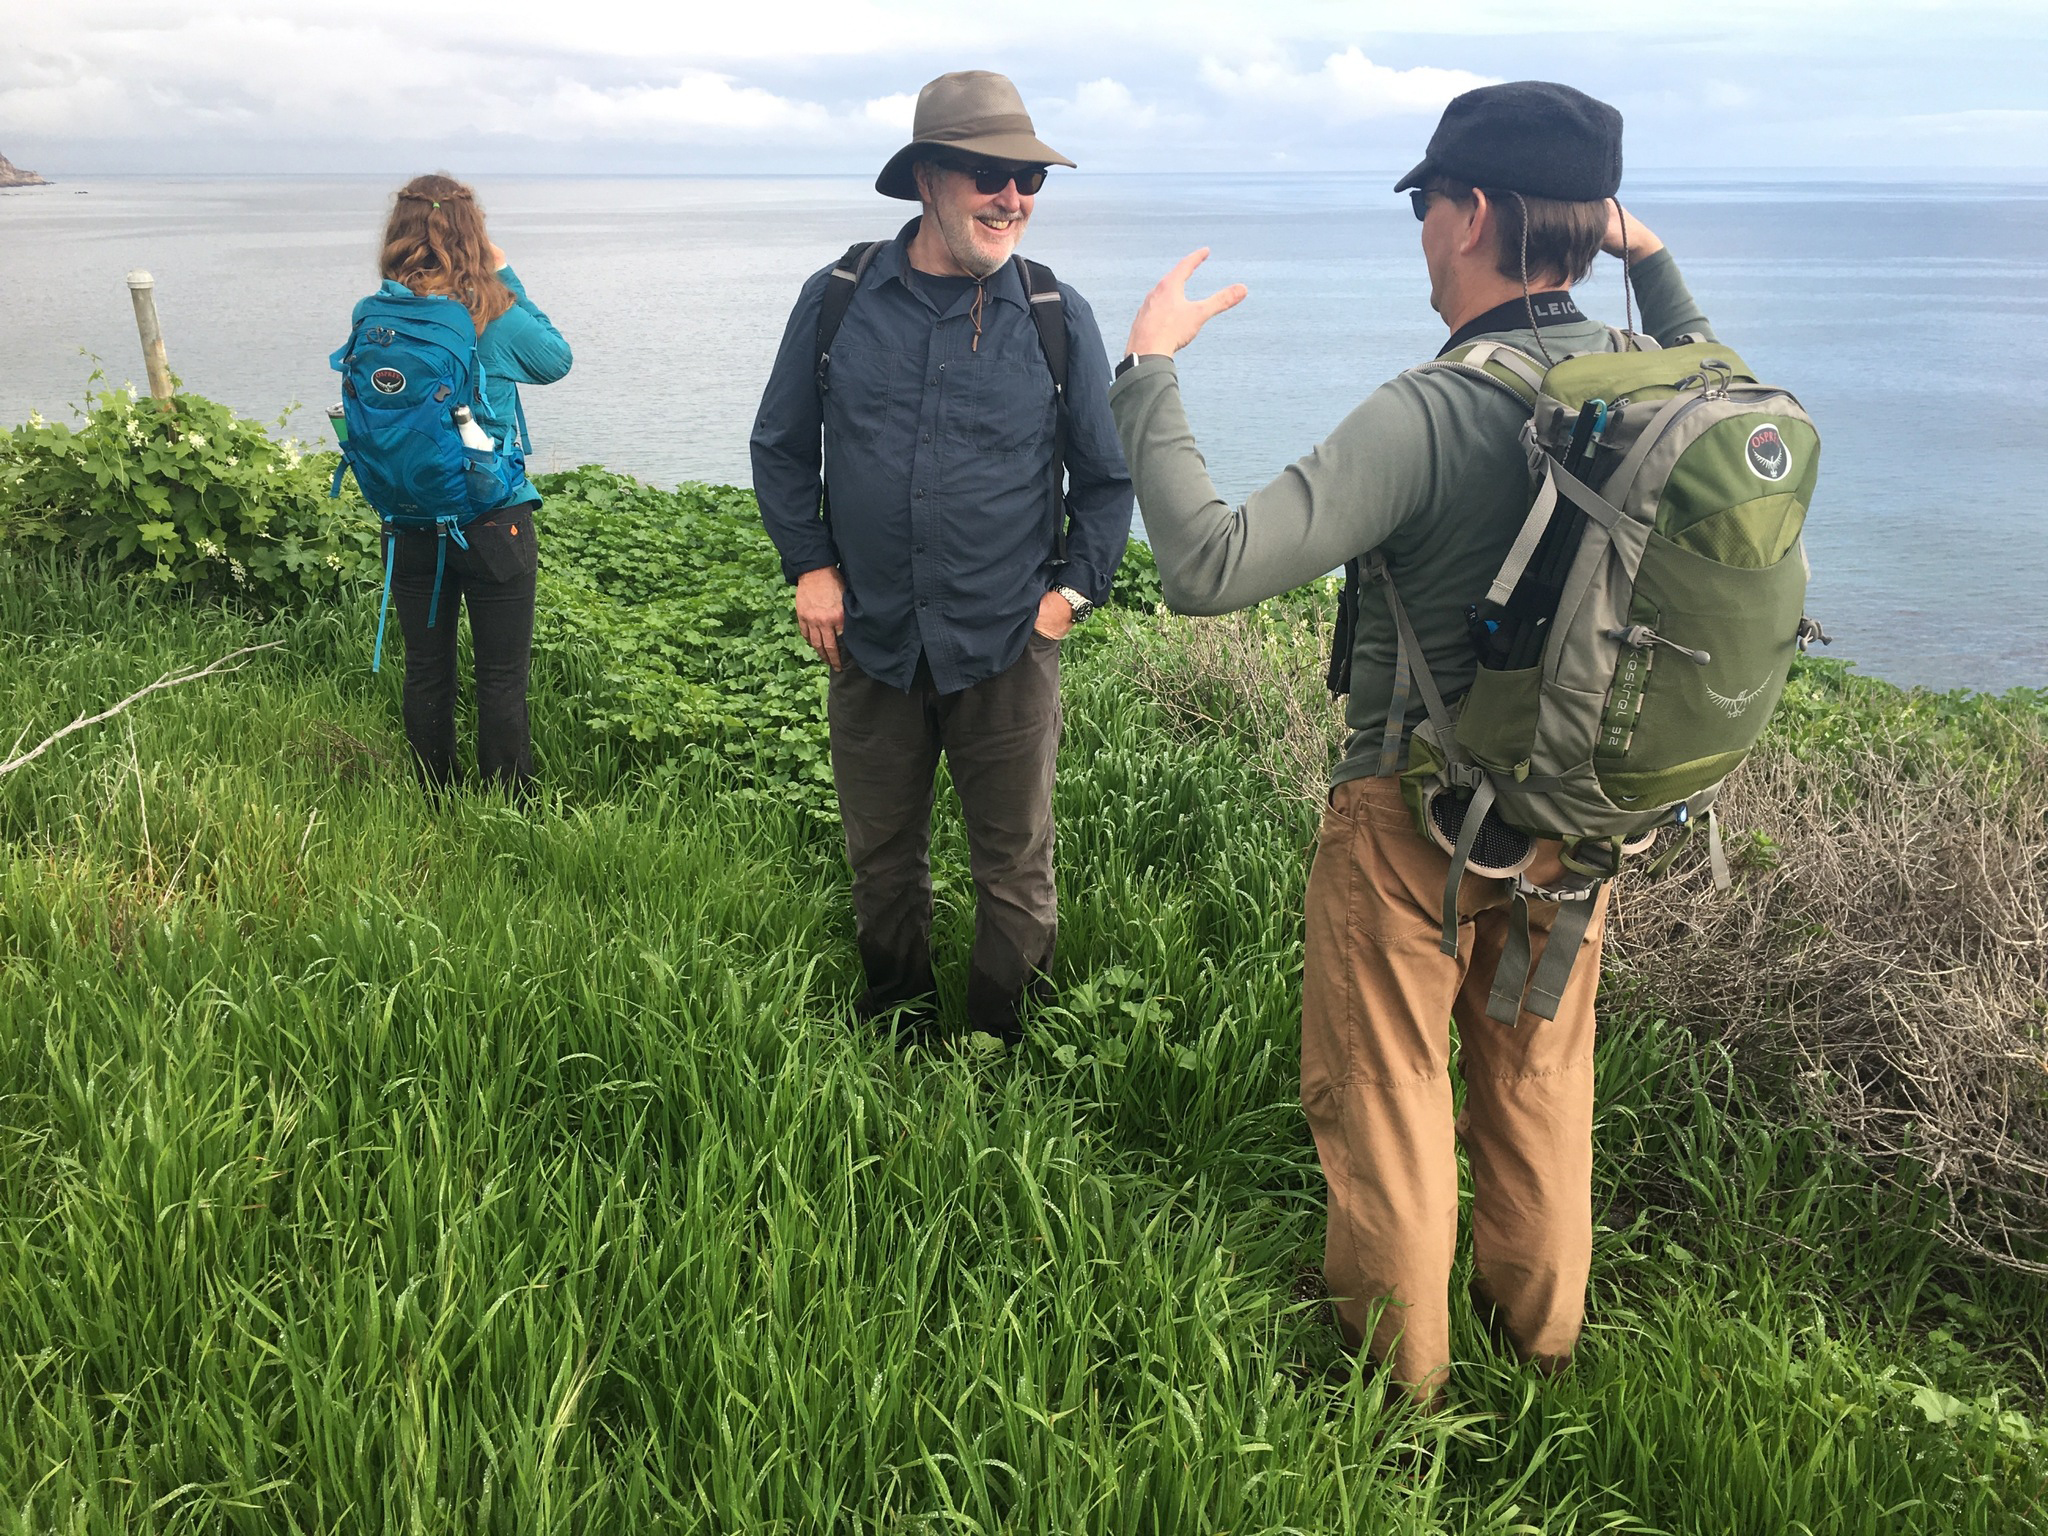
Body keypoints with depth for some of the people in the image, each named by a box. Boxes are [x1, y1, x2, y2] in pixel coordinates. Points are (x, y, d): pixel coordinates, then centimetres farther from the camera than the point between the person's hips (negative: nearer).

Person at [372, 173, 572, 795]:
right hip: (494, 523, -4)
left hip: (411, 526, 4)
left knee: (426, 673, 15)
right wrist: (505, 276, 8)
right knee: (502, 679, 7)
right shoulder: (495, 314, -13)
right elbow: (557, 359, 5)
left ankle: (437, 807, 27)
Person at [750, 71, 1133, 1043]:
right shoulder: (837, 298, -1)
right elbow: (781, 444, 11)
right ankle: (892, 1031, 38)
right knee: (881, 860, 16)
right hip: (870, 641, 2)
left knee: (1015, 870, 8)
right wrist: (809, 565, 2)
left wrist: (1073, 590, -1)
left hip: (1007, 648, -1)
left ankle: (1005, 1057, 28)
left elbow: (1106, 478, 7)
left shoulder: (1056, 317, -3)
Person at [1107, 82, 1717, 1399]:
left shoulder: (1427, 415, -28)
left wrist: (1148, 371, -24)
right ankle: (1542, 1329, 44)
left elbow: (1207, 568, -35)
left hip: (1412, 820, -6)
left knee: (1385, 1103, 14)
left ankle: (1398, 1370, 33)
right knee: (1539, 1082, 24)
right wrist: (1655, 261, 20)